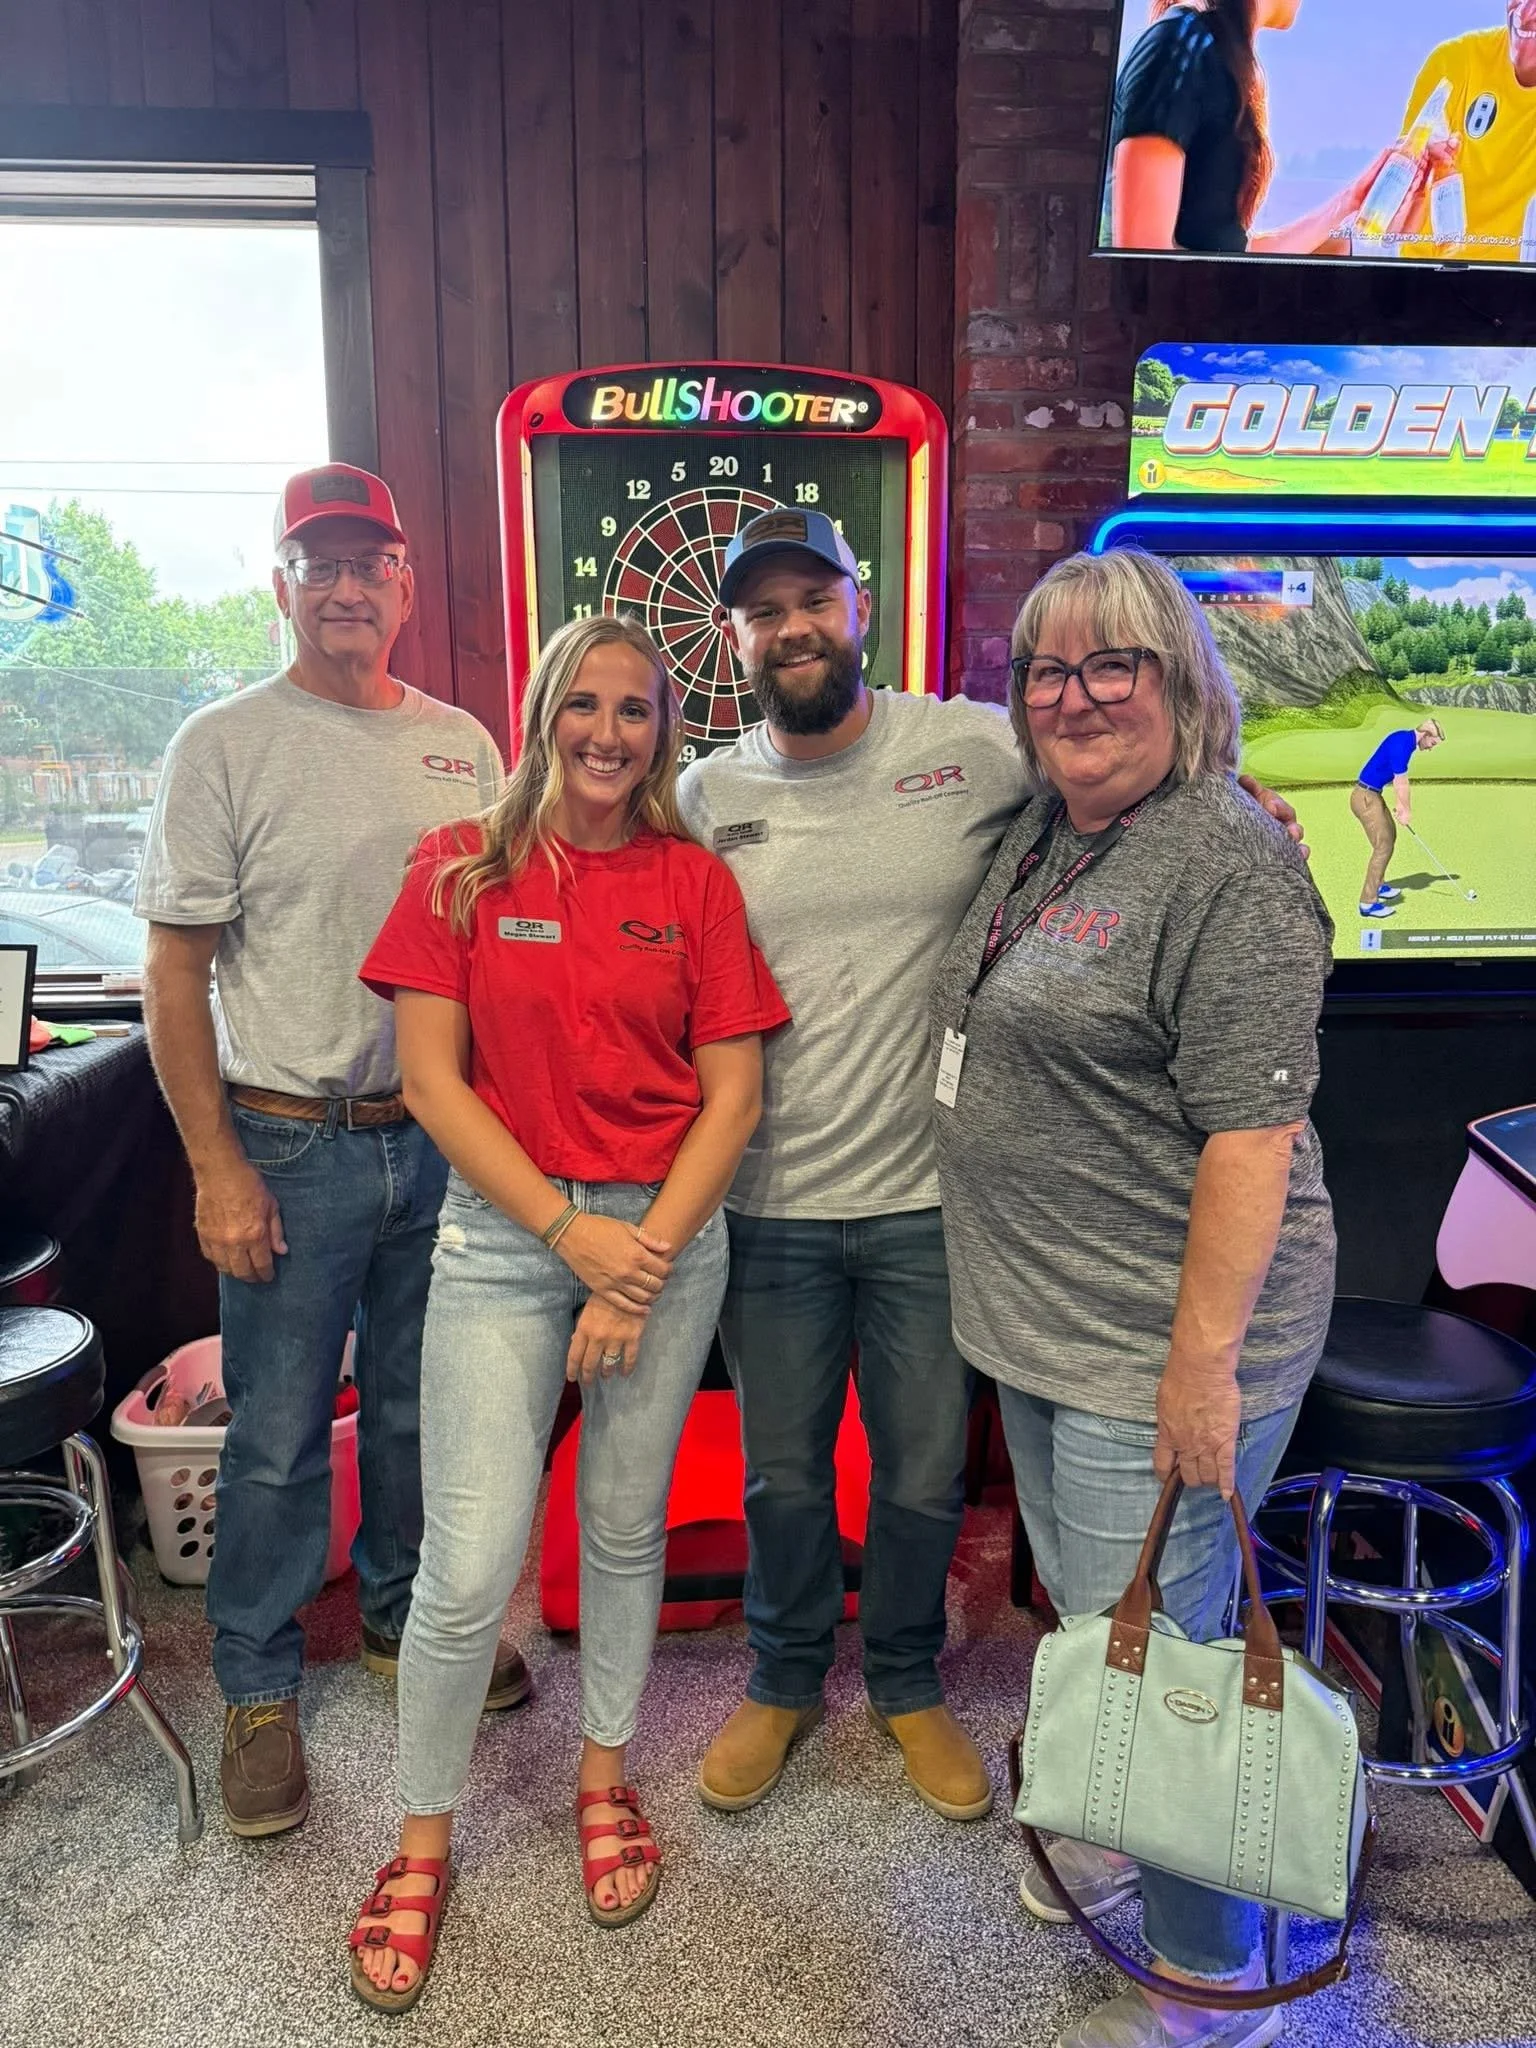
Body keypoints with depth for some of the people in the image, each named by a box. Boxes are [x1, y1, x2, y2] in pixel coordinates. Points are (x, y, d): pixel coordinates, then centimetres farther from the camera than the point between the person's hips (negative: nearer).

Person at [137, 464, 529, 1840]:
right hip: (293, 1146, -4)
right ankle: (260, 1691, 28)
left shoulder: (464, 746, 7)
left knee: (418, 1409, 19)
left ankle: (405, 1618, 41)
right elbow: (177, 971, -7)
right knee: (278, 1438, 7)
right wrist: (217, 1167, -12)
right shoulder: (226, 746, -6)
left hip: (440, 1140, 4)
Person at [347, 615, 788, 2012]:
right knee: (469, 1570, -1)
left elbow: (734, 1096, -1)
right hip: (503, 1233, -1)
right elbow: (433, 1077, -5)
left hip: (667, 1237, 2)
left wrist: (642, 1261, -9)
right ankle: (422, 1843, 25)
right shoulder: (463, 869, 0)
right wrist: (567, 1228, -12)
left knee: (626, 1527, 15)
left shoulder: (696, 884, 1)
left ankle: (604, 1779, 40)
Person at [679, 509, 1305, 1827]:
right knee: (783, 1474, 18)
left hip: (931, 1197, -1)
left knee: (925, 1478, 16)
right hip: (771, 1207, 1)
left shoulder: (975, 748, -6)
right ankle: (784, 1683, 45)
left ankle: (909, 1684, 45)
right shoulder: (705, 798, 1)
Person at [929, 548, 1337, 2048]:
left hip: (1159, 1347, -8)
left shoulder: (1226, 865, -18)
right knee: (1081, 1617, 24)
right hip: (1043, 1321, 9)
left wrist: (1203, 1361, -22)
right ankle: (1117, 1832, 49)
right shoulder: (1039, 831, 9)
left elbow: (1253, 1134, -22)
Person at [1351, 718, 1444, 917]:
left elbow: (1399, 779, 18)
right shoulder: (1402, 744, -22)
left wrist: (1400, 805, 14)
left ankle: (1378, 885, 39)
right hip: (1366, 798, -11)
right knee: (1383, 846, -10)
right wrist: (1407, 811, -4)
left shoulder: (1406, 739, 10)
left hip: (1373, 795, 11)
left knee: (1389, 835, 25)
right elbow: (1401, 784, -17)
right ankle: (1368, 902, -8)